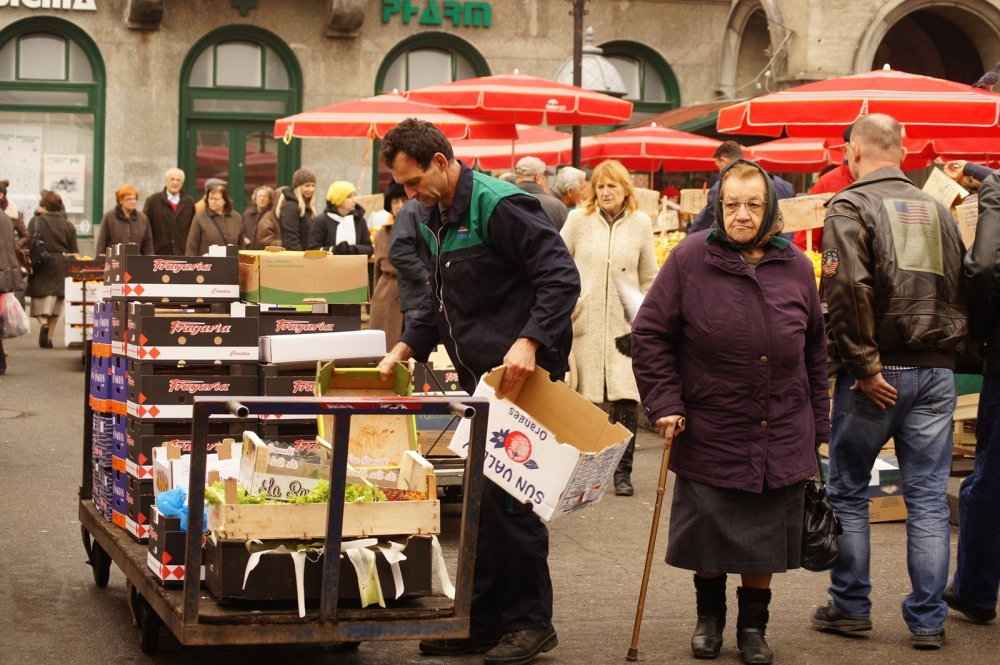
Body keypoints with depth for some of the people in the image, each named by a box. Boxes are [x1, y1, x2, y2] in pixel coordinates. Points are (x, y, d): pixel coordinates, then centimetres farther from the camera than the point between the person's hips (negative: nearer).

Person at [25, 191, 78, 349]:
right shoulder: (68, 225, 3)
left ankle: (43, 323, -24)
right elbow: (74, 252, 5)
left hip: (42, 265, -2)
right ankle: (48, 338, 12)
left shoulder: (36, 222, -3)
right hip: (61, 268, 2)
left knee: (39, 302, 5)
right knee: (55, 306, 11)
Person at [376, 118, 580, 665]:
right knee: (480, 499, 12)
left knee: (507, 499, -5)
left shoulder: (500, 206, -16)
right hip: (478, 379, 9)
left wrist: (529, 341, -31)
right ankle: (482, 620, 20)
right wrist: (405, 349, 14)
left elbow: (561, 277, -21)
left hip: (520, 378, -9)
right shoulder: (437, 220, 14)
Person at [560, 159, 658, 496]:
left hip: (625, 324, 0)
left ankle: (622, 472, 4)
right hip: (584, 322, 0)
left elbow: (649, 277, 13)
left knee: (626, 399, -6)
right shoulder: (579, 219, 3)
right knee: (582, 399, 1)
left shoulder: (641, 223, 6)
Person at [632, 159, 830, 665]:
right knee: (709, 535, 8)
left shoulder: (795, 267, 3)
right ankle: (709, 615, 32)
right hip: (709, 431, -2)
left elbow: (814, 351, 12)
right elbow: (649, 335, -3)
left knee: (765, 538, 8)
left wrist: (818, 426, 12)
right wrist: (665, 404, -10)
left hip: (781, 440, 2)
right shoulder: (690, 259, -7)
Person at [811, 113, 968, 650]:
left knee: (848, 490, 11)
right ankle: (928, 619, 9)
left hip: (878, 373, -4)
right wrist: (949, 350, 15)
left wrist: (865, 366, -16)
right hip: (937, 373, 4)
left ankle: (851, 605, 17)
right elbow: (961, 289, 14)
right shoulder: (936, 210, 12)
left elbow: (847, 290, -19)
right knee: (928, 496, 7)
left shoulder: (851, 207, -6)